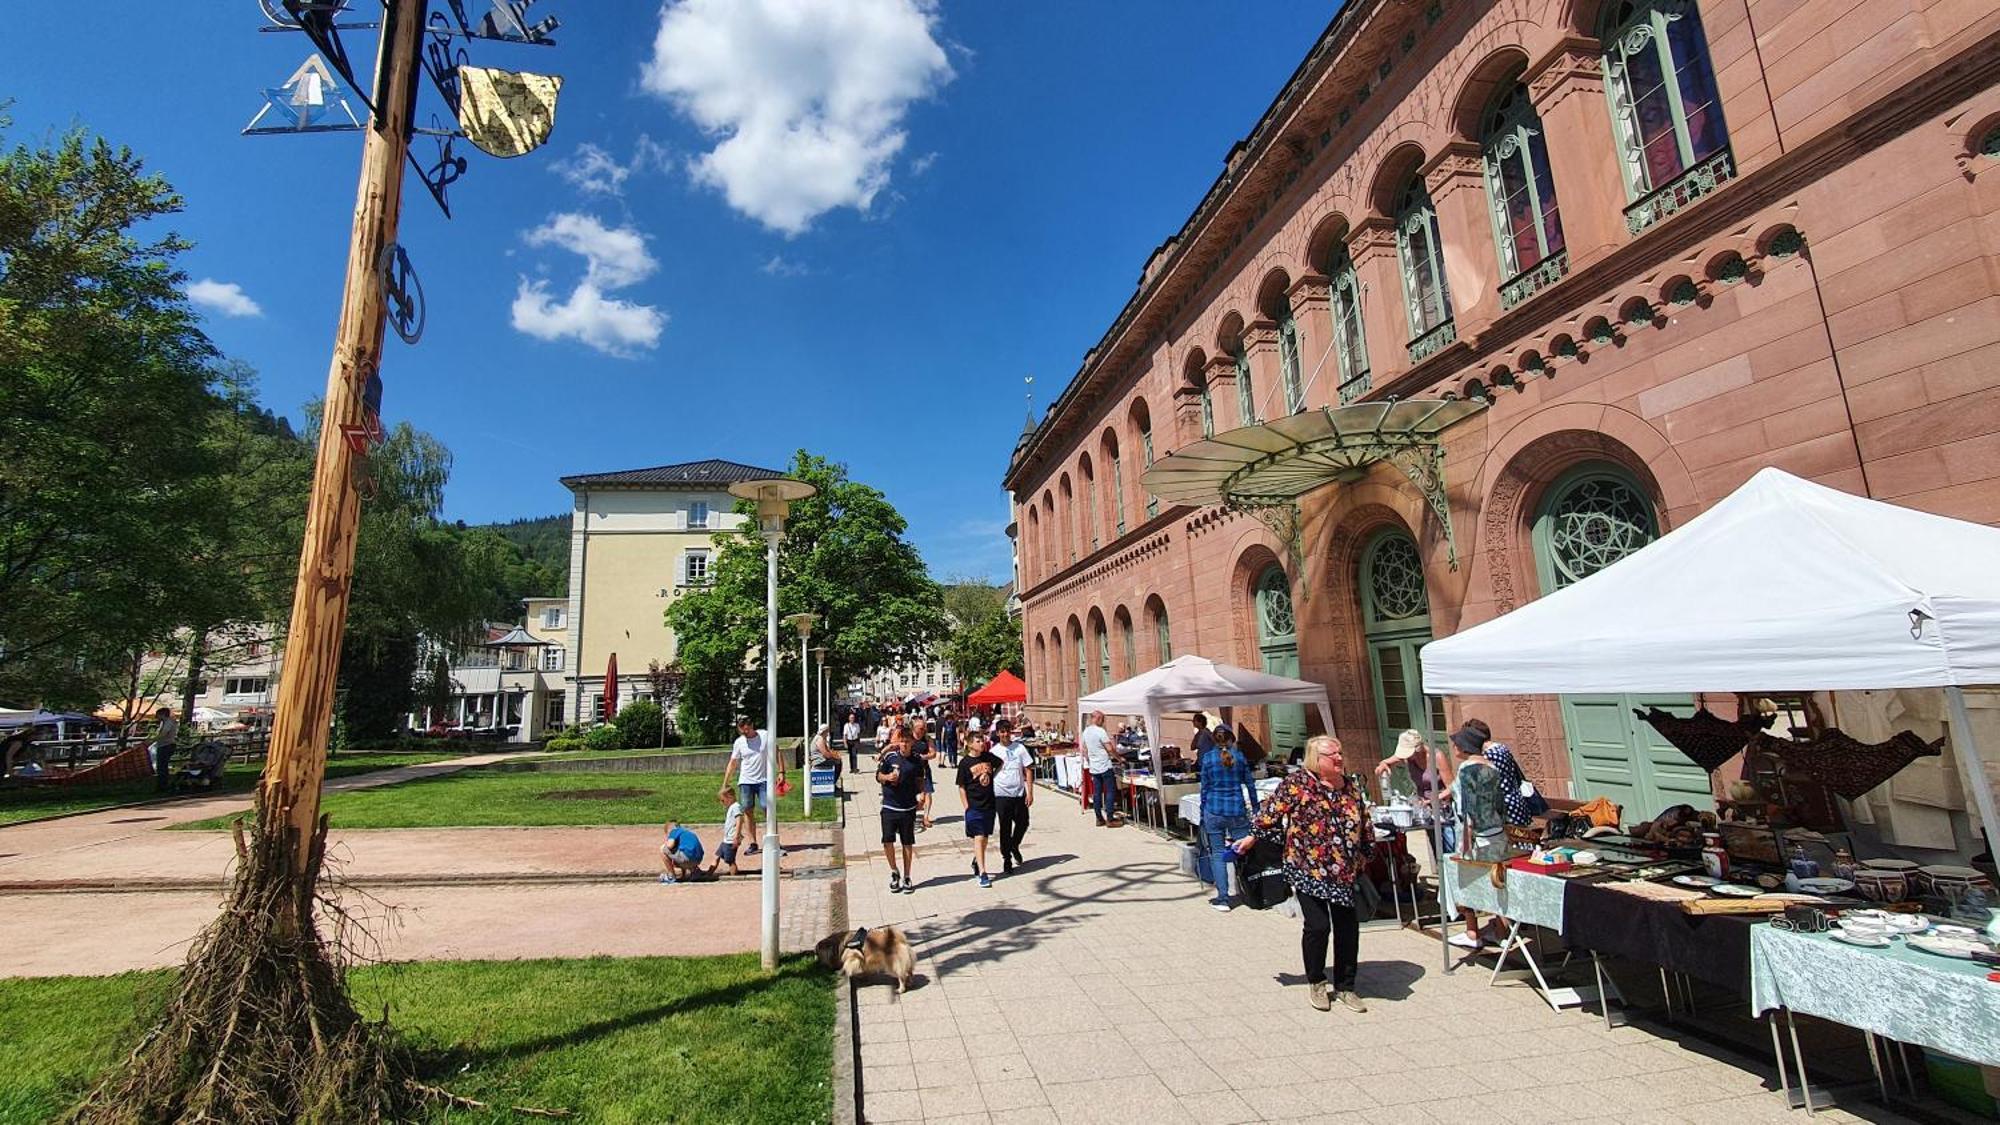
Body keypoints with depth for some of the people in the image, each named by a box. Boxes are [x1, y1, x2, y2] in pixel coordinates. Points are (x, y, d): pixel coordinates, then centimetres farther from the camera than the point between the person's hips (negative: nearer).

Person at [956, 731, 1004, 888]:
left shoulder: (989, 756, 2)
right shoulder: (965, 763, -9)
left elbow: (1001, 764, 23)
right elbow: (961, 787, -6)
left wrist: (993, 776, 10)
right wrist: (966, 807, -10)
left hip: (989, 804, 5)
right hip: (974, 806, -5)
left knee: (985, 837, 15)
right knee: (978, 838, -7)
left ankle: (976, 861, 38)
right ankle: (982, 874, -5)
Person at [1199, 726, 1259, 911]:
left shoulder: (1207, 757, 1)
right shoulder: (1239, 755, 3)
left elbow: (1204, 788, 3)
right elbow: (1250, 784, 7)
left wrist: (1203, 813, 10)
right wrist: (1255, 808, 18)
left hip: (1214, 810, -1)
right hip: (1238, 810, 1)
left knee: (1217, 854, 3)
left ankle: (1222, 899, 1)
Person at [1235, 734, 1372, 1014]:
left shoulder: (1352, 788, 8)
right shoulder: (1297, 782, -9)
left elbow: (1365, 828, 19)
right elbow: (1271, 812, -5)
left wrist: (1363, 857, 23)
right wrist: (1254, 836, -4)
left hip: (1345, 873, 5)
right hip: (1308, 870, -5)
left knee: (1348, 929, 8)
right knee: (1318, 926, -4)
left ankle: (1345, 987, 27)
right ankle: (1315, 982, 20)